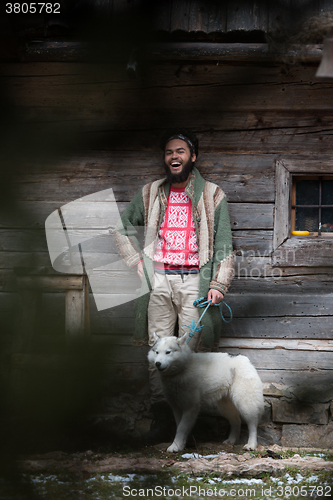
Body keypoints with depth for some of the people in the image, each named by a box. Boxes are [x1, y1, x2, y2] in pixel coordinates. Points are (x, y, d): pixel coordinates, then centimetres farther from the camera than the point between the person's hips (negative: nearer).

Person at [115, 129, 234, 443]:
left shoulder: (212, 196, 7)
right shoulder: (150, 193, 14)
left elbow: (223, 245, 4)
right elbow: (123, 229, 24)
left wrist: (218, 284, -6)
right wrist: (137, 263, 11)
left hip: (194, 279, -2)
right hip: (158, 278, 3)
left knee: (192, 351, -6)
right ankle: (161, 419, 3)